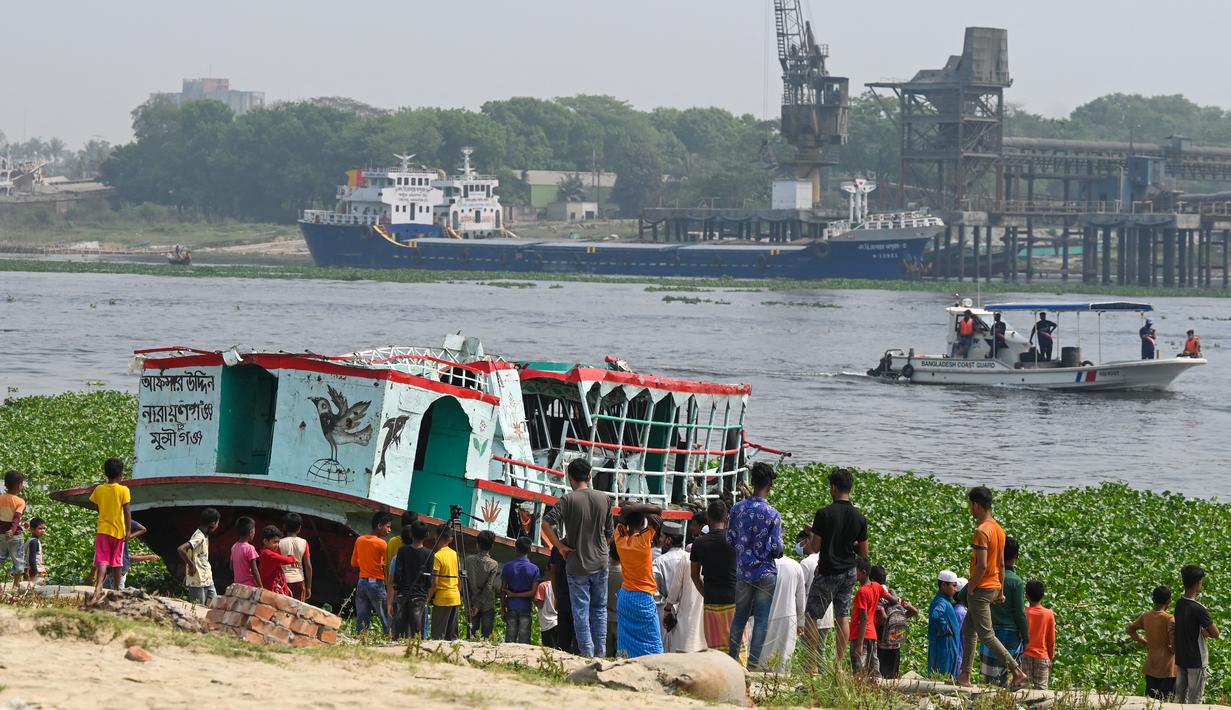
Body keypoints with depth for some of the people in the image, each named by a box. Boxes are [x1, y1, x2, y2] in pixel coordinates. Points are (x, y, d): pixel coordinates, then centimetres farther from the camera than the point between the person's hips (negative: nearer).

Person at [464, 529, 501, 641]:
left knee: (471, 634, 8)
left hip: (472, 603, 2)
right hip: (488, 606, -2)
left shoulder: (469, 560, -4)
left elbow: (465, 583, -4)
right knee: (486, 635, 3)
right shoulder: (493, 564, -10)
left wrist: (469, 604, 2)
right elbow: (489, 587, -14)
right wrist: (478, 605, -11)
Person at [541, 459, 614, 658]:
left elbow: (546, 523, -20)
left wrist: (560, 546, -10)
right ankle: (600, 652, 12)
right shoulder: (604, 499, 3)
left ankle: (587, 652, 1)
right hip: (600, 563, 3)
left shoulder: (568, 499, -9)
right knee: (599, 609, 13)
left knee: (580, 611, 3)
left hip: (577, 564, -3)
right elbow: (609, 533, 9)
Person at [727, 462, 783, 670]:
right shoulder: (772, 515, -14)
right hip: (766, 572, -4)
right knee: (762, 618, 1)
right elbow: (777, 549, -12)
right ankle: (753, 661, -1)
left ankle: (732, 657, 16)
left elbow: (729, 539, 4)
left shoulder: (738, 509, -2)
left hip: (743, 572, 4)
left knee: (740, 615, 14)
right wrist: (777, 551, 11)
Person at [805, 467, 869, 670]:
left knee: (811, 618, 2)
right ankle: (839, 664, 7)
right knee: (843, 618, 9)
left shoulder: (824, 514, -15)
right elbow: (863, 553, 5)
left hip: (828, 573, -5)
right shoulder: (859, 517, 0)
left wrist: (807, 545, 9)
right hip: (849, 573, 5)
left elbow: (815, 547, -12)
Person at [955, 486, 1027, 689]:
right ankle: (965, 676, 17)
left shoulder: (982, 531, -19)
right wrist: (1001, 591, 19)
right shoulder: (998, 529, 10)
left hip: (981, 589, -10)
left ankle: (1017, 671, -11)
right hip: (994, 587, 10)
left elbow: (982, 565, -24)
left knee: (986, 635, -6)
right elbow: (1001, 564, 15)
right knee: (968, 630, 16)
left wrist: (970, 588, -14)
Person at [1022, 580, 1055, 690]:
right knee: (1041, 687, 0)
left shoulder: (1024, 613, -4)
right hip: (1042, 656, 0)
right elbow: (1051, 640, 3)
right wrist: (1051, 657, 14)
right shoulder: (1049, 614, -2)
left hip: (1026, 655, 0)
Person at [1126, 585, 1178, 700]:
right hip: (1167, 669, -6)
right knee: (1167, 701, 1)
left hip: (1150, 668, 6)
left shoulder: (1145, 616, 1)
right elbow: (1174, 643, -26)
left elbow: (1130, 629, 15)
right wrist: (1173, 649, -5)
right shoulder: (1170, 619, -18)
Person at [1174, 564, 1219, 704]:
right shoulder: (1199, 609, -24)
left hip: (1180, 659, 7)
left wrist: (1202, 631, -7)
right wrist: (1206, 632, 2)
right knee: (1195, 698, 3)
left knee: (1179, 696, 15)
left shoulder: (1179, 604, 1)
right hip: (1196, 661, -7)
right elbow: (1215, 634, -16)